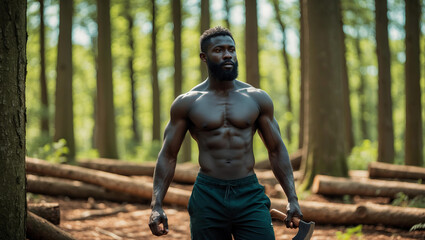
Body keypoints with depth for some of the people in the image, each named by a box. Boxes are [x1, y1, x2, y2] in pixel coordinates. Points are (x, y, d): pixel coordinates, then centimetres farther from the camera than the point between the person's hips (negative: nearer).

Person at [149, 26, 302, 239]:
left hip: (250, 197, 1)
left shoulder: (257, 99, 7)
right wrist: (156, 206, -6)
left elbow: (276, 150, 11)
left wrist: (292, 199, 2)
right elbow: (168, 156, 5)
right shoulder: (187, 103, 3)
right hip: (207, 197, 0)